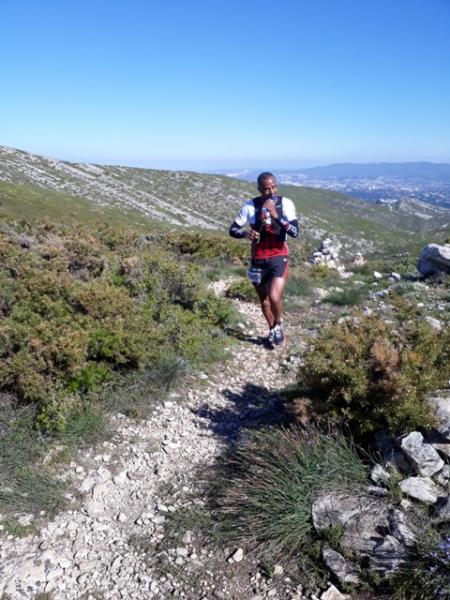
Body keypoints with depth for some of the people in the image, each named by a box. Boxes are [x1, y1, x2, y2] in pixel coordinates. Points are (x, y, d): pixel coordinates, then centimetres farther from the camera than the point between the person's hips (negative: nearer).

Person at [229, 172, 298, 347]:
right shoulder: (250, 206, -7)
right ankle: (272, 330, 40)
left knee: (274, 298, -18)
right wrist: (245, 233, -25)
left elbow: (295, 232, -18)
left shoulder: (285, 203, -9)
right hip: (258, 260, 2)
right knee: (264, 301, 15)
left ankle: (279, 325, 15)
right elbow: (233, 230, -4)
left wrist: (276, 215, -28)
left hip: (279, 257, -2)